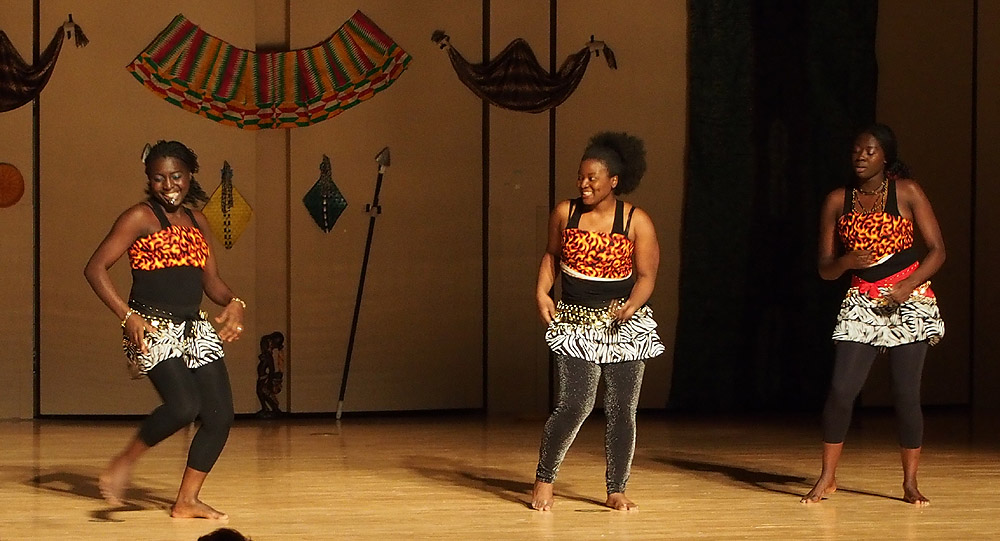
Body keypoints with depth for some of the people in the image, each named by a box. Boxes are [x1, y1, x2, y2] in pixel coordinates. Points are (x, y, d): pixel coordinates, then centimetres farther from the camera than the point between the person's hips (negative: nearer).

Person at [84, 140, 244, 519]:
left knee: (220, 416, 0)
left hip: (195, 328, 7)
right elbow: (95, 268, -10)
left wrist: (233, 303, -1)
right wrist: (127, 315, -21)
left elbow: (210, 279, 21)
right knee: (184, 406, -25)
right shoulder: (140, 218, -5)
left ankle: (187, 501, 12)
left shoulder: (195, 221, 16)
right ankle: (122, 465, -4)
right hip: (153, 328, -7)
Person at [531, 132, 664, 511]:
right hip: (576, 322, 0)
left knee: (622, 409, 0)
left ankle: (616, 491, 12)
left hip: (625, 324, 0)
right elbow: (552, 255, 15)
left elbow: (646, 275, -4)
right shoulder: (565, 213, 1)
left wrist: (632, 304, -22)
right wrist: (542, 292, 0)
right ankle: (544, 480, 7)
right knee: (575, 404, -11)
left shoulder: (636, 222, -4)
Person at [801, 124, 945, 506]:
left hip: (909, 301, -2)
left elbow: (937, 249, -2)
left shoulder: (906, 192, -1)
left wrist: (908, 286, -15)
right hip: (862, 303, 2)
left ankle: (910, 483, 10)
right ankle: (827, 478, 5)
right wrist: (847, 261, -15)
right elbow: (825, 269, 7)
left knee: (906, 394, -4)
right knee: (841, 390, -9)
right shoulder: (838, 201, 5)